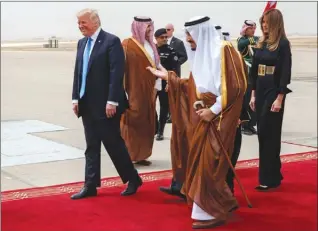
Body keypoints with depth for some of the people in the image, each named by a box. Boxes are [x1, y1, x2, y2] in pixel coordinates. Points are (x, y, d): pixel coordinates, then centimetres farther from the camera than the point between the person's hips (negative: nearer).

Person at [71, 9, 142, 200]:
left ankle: (133, 180, 16)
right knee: (91, 146, 10)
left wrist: (112, 101, -21)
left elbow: (117, 73, -17)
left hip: (105, 104, -7)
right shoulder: (82, 43, 13)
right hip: (87, 104, 7)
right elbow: (78, 72, 16)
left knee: (114, 144, 0)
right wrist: (76, 98, 9)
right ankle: (91, 186, 14)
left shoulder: (111, 41, -11)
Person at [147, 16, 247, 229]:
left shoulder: (224, 50, -12)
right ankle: (223, 203, 25)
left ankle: (211, 212, 5)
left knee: (208, 164, -6)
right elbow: (193, 87, 18)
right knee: (201, 162, 11)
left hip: (218, 118, -8)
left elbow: (234, 86, -17)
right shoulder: (201, 54, 14)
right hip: (203, 117, 9)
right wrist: (168, 77, 16)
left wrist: (214, 110, -18)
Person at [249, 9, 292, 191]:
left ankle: (270, 179, 3)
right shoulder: (261, 44, 10)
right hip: (260, 92, 7)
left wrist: (279, 98, -17)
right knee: (263, 133, 10)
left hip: (274, 93, -7)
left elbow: (285, 72, -13)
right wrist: (253, 94, 10)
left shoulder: (283, 44, -9)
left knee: (269, 134, -5)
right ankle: (273, 174, 21)